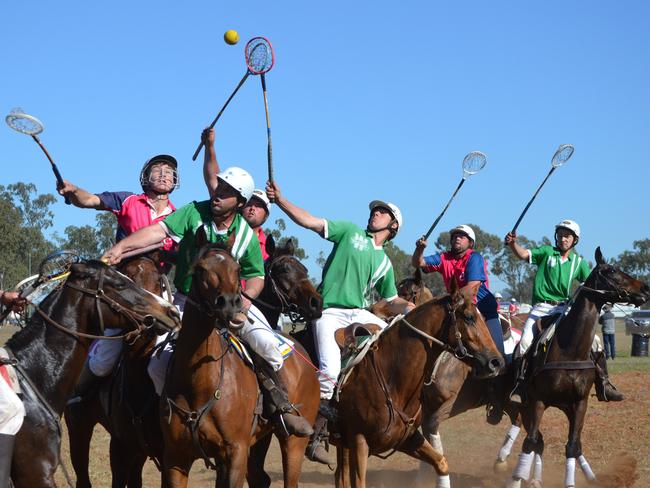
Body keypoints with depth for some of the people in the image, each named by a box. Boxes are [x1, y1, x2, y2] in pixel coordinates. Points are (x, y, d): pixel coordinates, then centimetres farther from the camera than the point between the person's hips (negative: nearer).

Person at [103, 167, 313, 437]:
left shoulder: (246, 235, -7)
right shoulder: (194, 213, -11)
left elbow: (256, 276, 2)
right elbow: (160, 230, -25)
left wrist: (247, 296, -20)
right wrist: (121, 247, -40)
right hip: (186, 301, 0)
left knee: (267, 344, -21)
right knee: (158, 365, -13)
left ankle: (286, 408, -2)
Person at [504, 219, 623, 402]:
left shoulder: (578, 261, 12)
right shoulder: (547, 252, 5)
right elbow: (524, 254, -9)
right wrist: (513, 244, -29)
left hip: (565, 309, 3)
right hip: (541, 308, -3)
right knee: (526, 341, -23)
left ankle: (603, 385, 4)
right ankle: (519, 385, -13)